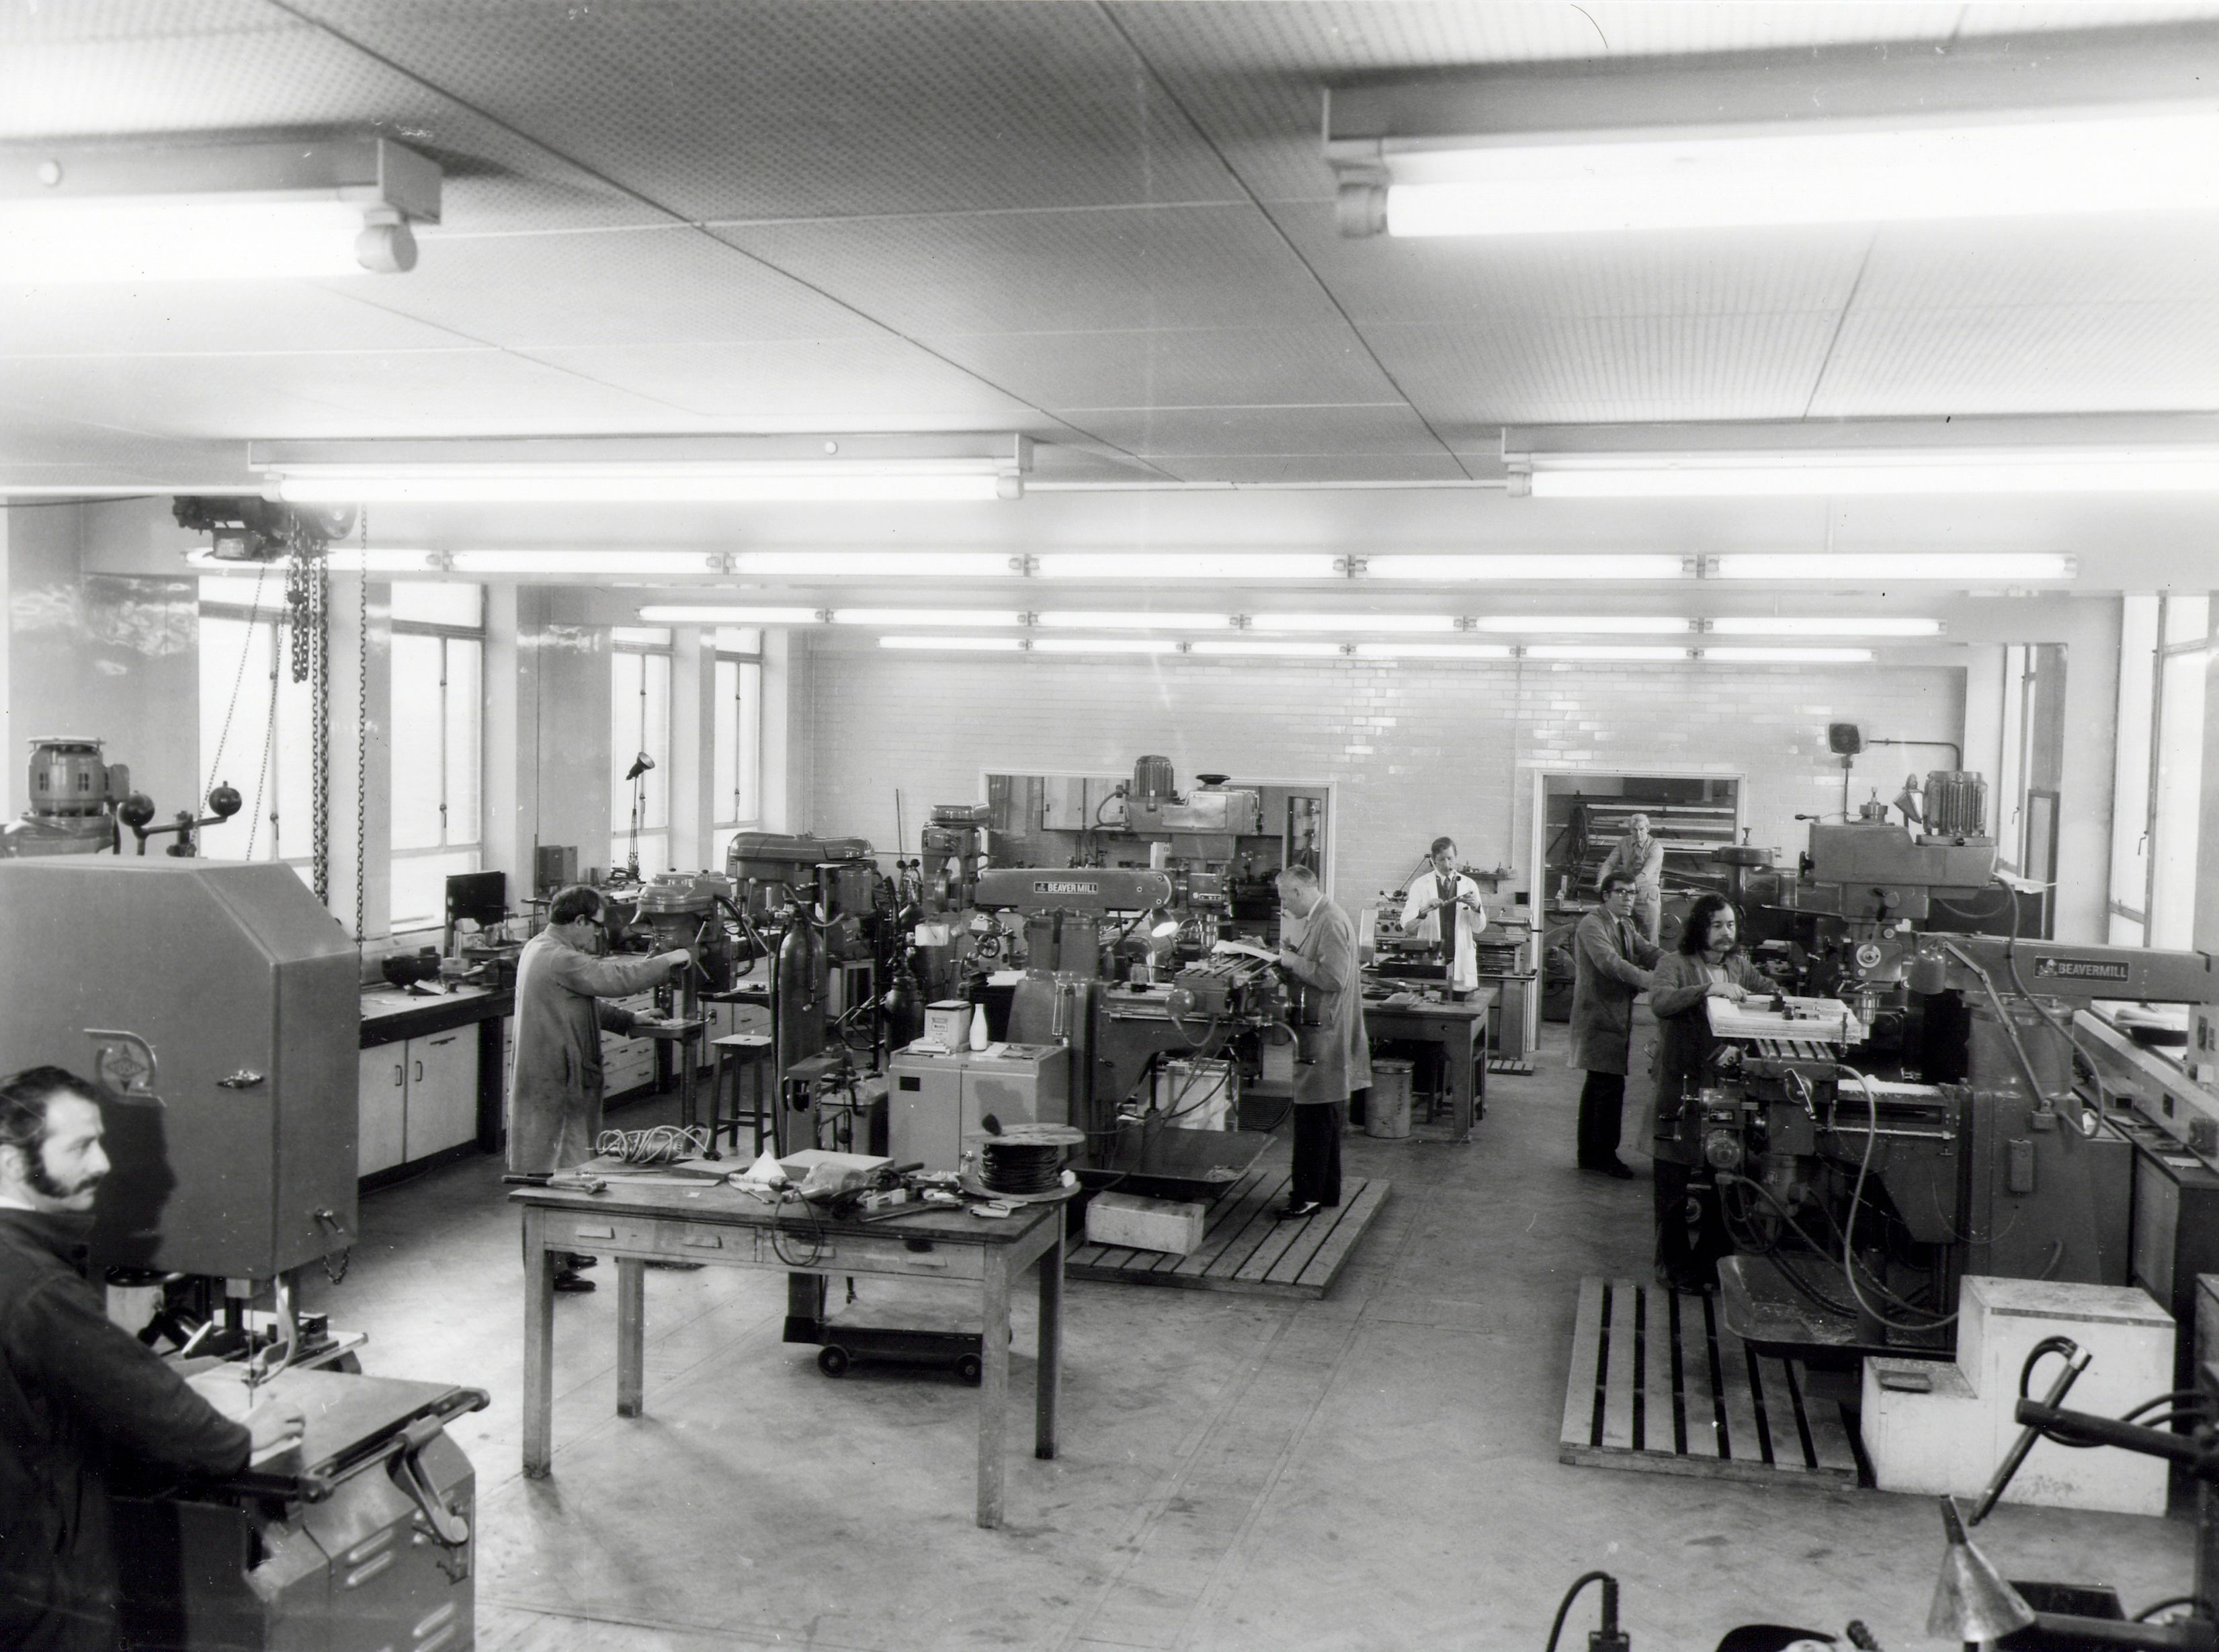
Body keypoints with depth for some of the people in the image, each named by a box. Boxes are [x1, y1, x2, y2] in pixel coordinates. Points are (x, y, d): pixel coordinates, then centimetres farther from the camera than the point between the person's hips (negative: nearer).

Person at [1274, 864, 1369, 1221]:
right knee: (1324, 1118, 16)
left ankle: (1308, 1196, -1)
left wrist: (1295, 962, -17)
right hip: (1322, 1034, 11)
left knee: (1314, 1118, -6)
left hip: (1324, 1037, -11)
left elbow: (1334, 978, -26)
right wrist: (1293, 960, 9)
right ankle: (1326, 1191, 24)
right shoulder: (1319, 920, 14)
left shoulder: (1331, 923, -18)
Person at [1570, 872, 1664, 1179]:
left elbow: (1648, 953, 5)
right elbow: (1610, 963, -27)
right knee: (1611, 1087, -8)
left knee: (1598, 1086, 15)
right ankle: (1605, 1155, 1)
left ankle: (1589, 1154, 23)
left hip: (1616, 1017, 10)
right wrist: (1651, 981, -35)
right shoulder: (1592, 925, -14)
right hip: (1600, 1017, -10)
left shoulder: (1626, 925, 16)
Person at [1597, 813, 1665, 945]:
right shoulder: (1624, 843, 2)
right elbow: (1609, 864, 0)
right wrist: (1602, 882, -19)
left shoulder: (1656, 848, -12)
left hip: (1648, 895, -3)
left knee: (1649, 941, -3)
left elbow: (1645, 874, -23)